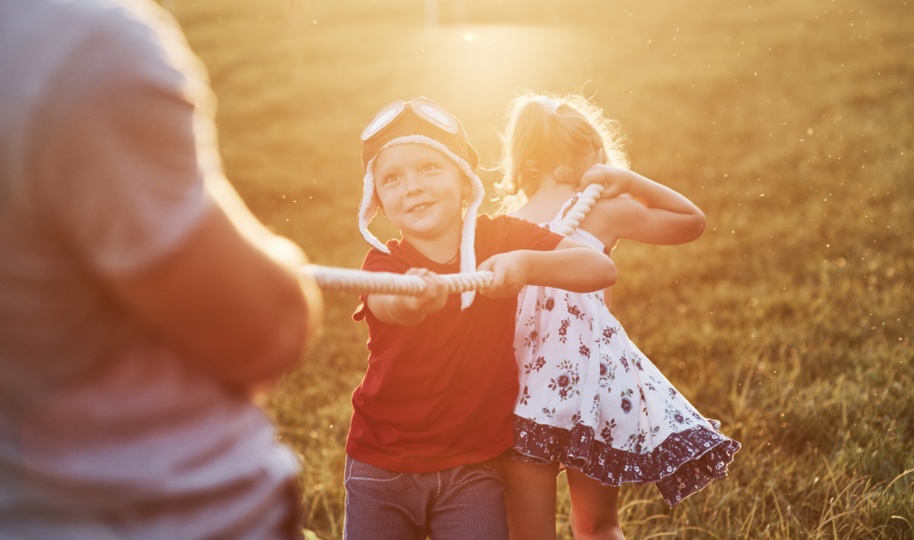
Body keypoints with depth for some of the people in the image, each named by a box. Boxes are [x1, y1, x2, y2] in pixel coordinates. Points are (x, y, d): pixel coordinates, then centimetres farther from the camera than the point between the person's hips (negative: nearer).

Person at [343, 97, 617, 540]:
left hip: (475, 469, 0)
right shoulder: (384, 262, -10)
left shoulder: (499, 238, -6)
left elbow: (602, 269, -15)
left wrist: (527, 264, -33)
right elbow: (386, 305, -35)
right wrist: (408, 300, -59)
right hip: (382, 468, 0)